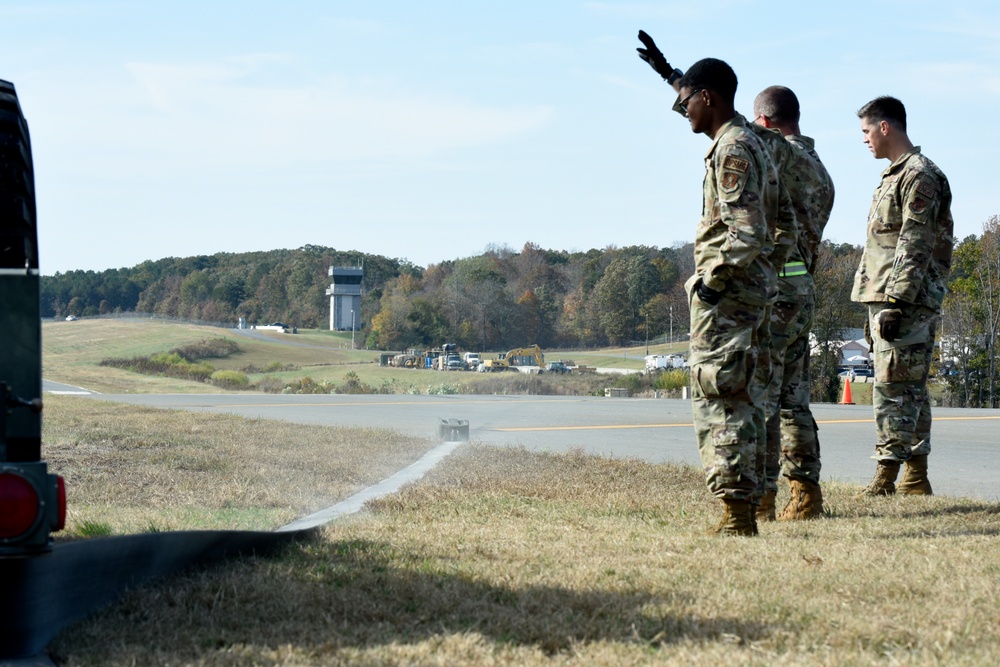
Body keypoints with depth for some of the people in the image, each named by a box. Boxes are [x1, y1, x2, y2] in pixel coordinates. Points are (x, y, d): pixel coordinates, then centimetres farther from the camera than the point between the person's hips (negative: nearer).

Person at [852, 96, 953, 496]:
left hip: (906, 301, -10)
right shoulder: (895, 175, 20)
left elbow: (915, 247, -18)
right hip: (890, 298, 10)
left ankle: (885, 478, -9)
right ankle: (916, 477, 16)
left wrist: (896, 304, -23)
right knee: (910, 389, 11)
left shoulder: (919, 176, -11)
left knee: (893, 387, -10)